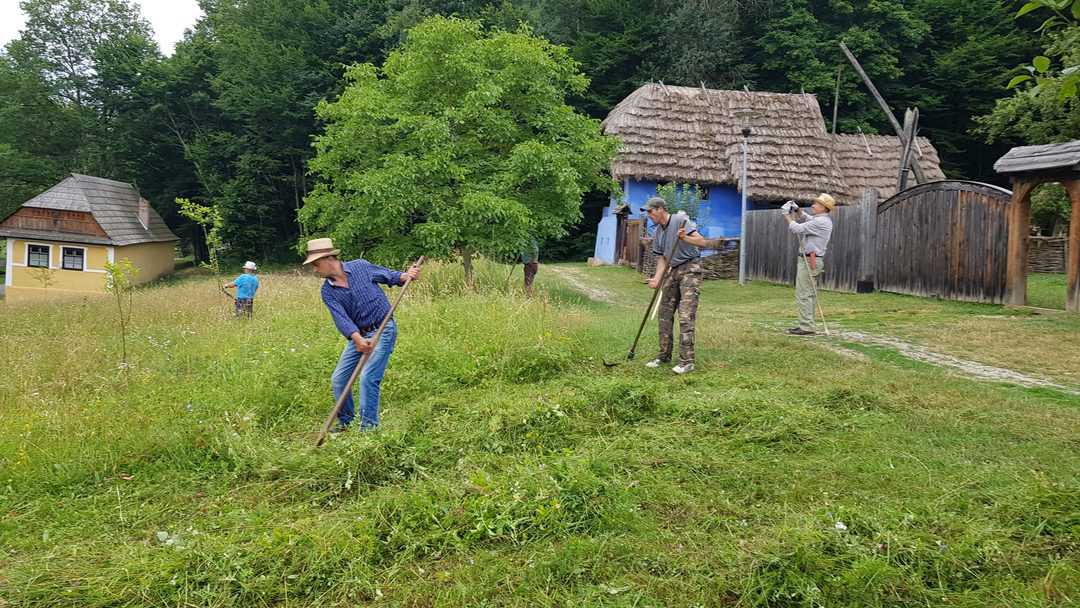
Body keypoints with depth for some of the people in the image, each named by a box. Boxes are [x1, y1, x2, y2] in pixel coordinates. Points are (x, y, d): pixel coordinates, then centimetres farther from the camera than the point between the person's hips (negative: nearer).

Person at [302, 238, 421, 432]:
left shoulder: (361, 266, -8)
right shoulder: (328, 291, -3)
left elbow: (389, 275, 8)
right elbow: (341, 317, -18)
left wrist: (406, 276, -13)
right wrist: (357, 338, -34)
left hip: (383, 330, -5)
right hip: (358, 335, 5)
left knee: (367, 378, -14)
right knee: (338, 379, 6)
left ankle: (368, 427, -3)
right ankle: (346, 421, 27)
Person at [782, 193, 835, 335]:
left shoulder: (820, 222, -17)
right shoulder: (823, 219, 15)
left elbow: (797, 229, -20)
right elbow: (805, 218, 29)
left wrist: (787, 216, -7)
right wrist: (796, 210, 10)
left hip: (808, 261, -11)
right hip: (812, 261, 11)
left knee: (803, 295, -10)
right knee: (810, 294, 12)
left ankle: (807, 327, -11)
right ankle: (808, 325, 16)